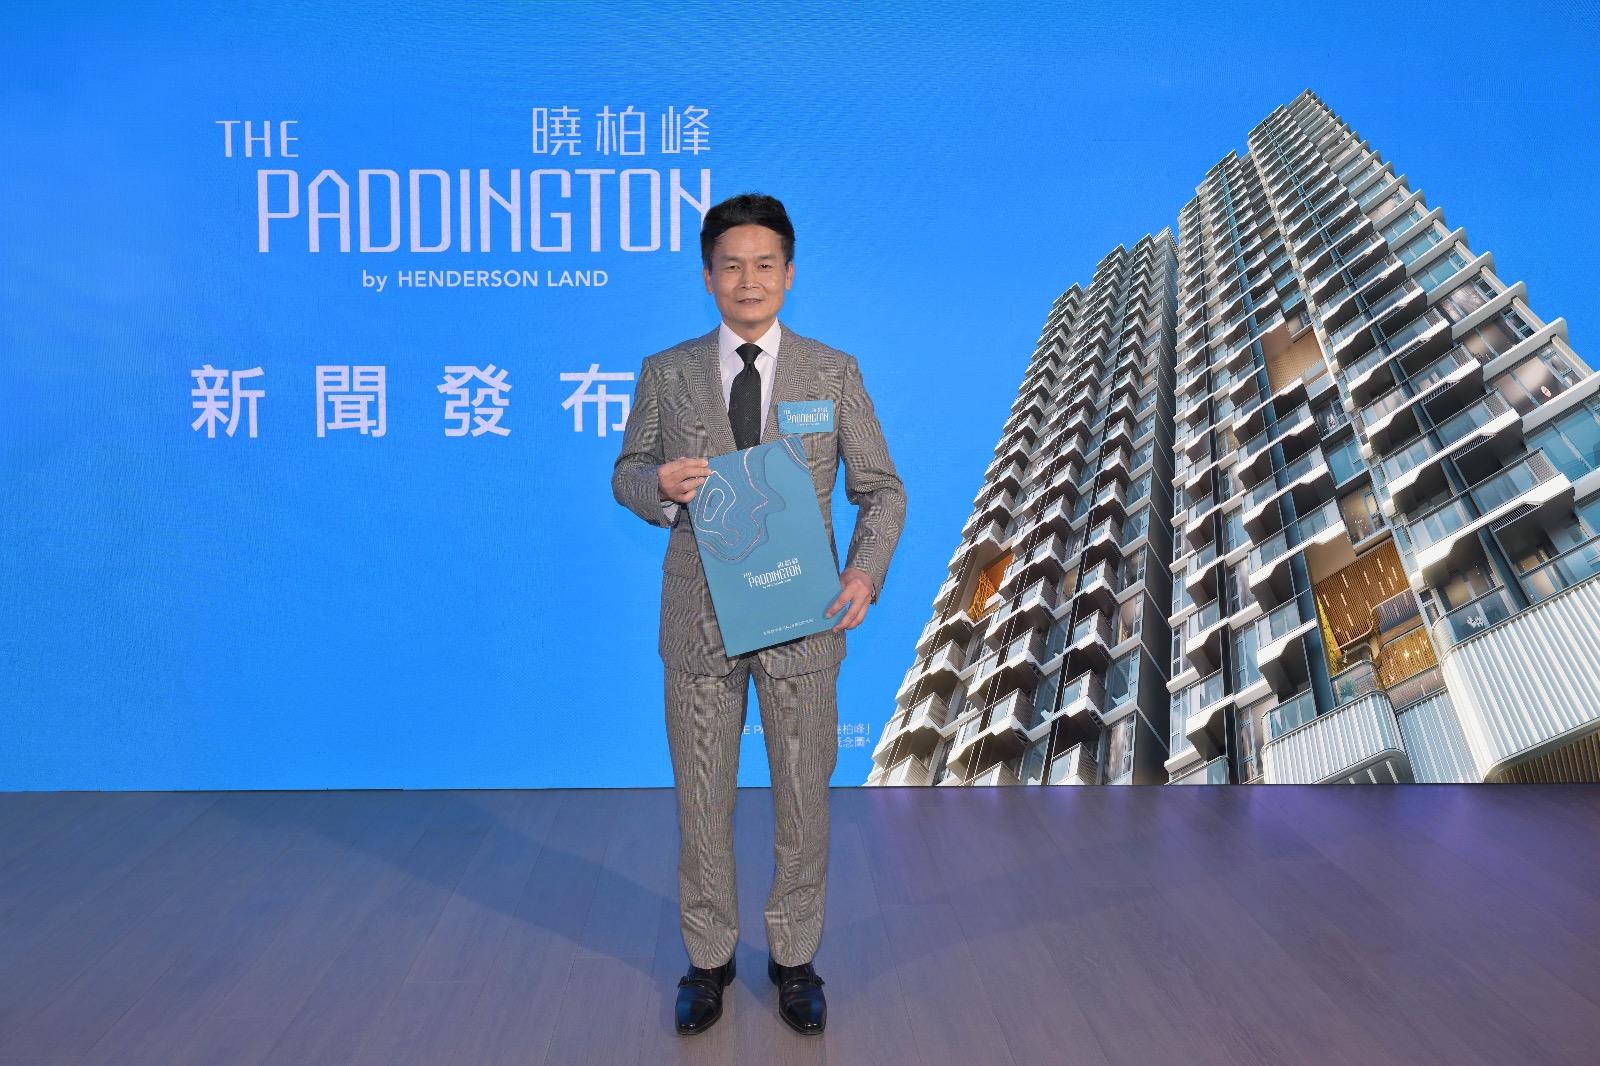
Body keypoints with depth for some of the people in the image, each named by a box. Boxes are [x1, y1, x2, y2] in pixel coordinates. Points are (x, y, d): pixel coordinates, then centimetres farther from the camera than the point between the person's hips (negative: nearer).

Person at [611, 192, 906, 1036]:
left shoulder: (835, 372, 1)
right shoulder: (665, 373, 2)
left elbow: (881, 488, 2)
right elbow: (626, 474, 9)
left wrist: (866, 569, -16)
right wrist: (659, 484, -15)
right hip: (699, 618, 1)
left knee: (803, 796, 11)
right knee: (702, 799, 11)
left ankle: (795, 958, 31)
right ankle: (708, 958, 31)